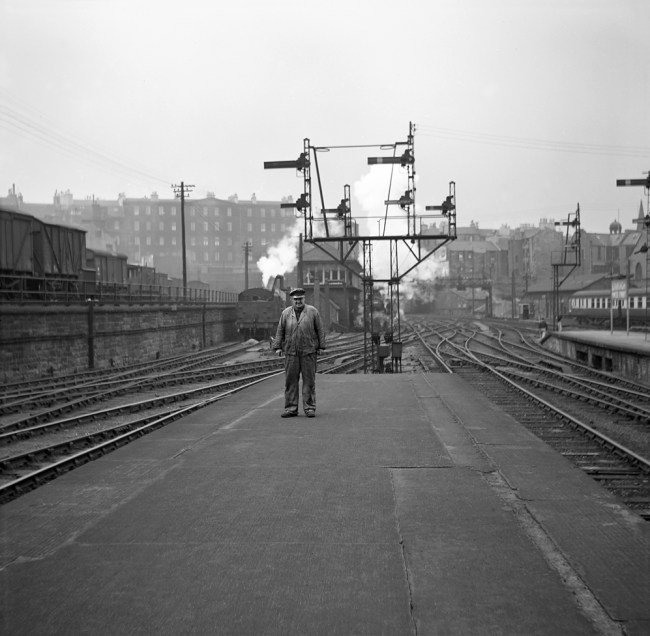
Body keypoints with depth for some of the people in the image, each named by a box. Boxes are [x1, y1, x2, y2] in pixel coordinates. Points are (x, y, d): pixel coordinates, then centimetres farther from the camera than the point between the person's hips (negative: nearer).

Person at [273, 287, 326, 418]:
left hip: (309, 352, -1)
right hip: (291, 352, 2)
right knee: (290, 381, 1)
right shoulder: (286, 313, 9)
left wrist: (321, 346, 0)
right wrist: (278, 346, 5)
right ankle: (291, 408, 7)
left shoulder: (312, 311, 4)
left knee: (309, 381, 1)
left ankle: (309, 408, 7)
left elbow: (320, 330, 4)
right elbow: (280, 331, 11)